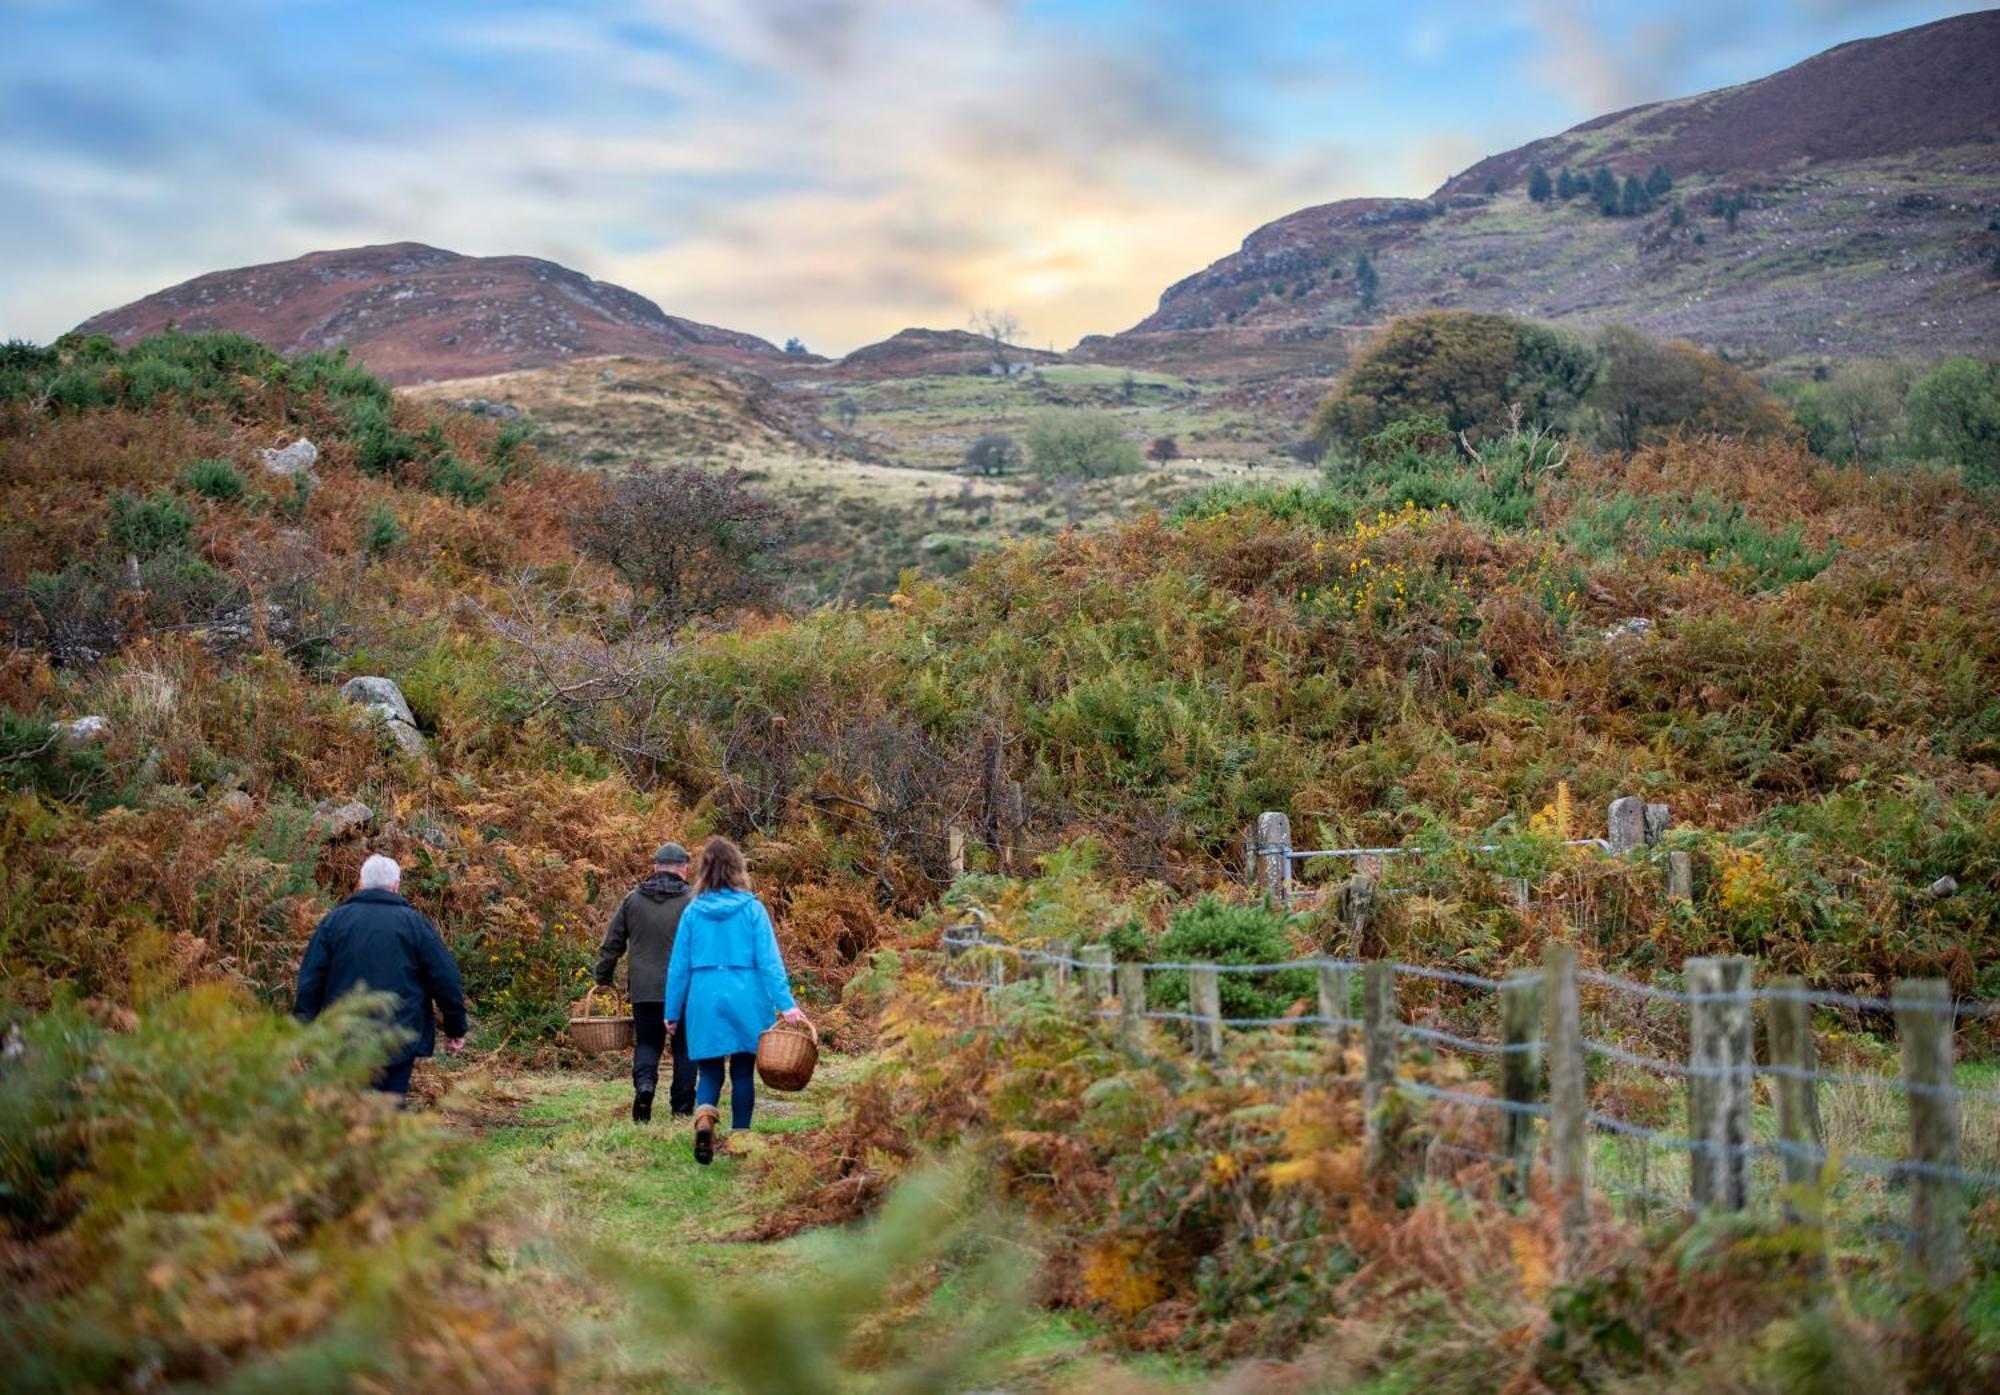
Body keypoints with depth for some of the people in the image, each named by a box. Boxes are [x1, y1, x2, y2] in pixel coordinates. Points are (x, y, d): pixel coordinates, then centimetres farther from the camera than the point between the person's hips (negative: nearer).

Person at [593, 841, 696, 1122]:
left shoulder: (633, 899, 5)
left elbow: (612, 943, 9)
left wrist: (603, 978, 20)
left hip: (644, 989, 2)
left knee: (647, 1043, 12)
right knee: (685, 1046, 9)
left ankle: (644, 1083, -16)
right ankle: (682, 1107, 9)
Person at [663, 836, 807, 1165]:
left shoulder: (693, 912, 3)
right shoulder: (752, 909, -2)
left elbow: (679, 966, 6)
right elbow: (769, 960, -8)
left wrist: (673, 1012, 13)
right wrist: (786, 1004, -9)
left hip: (705, 1001, 1)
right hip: (746, 1000, -1)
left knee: (709, 1071, 7)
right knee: (743, 1071, 10)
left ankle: (704, 1117, -22)